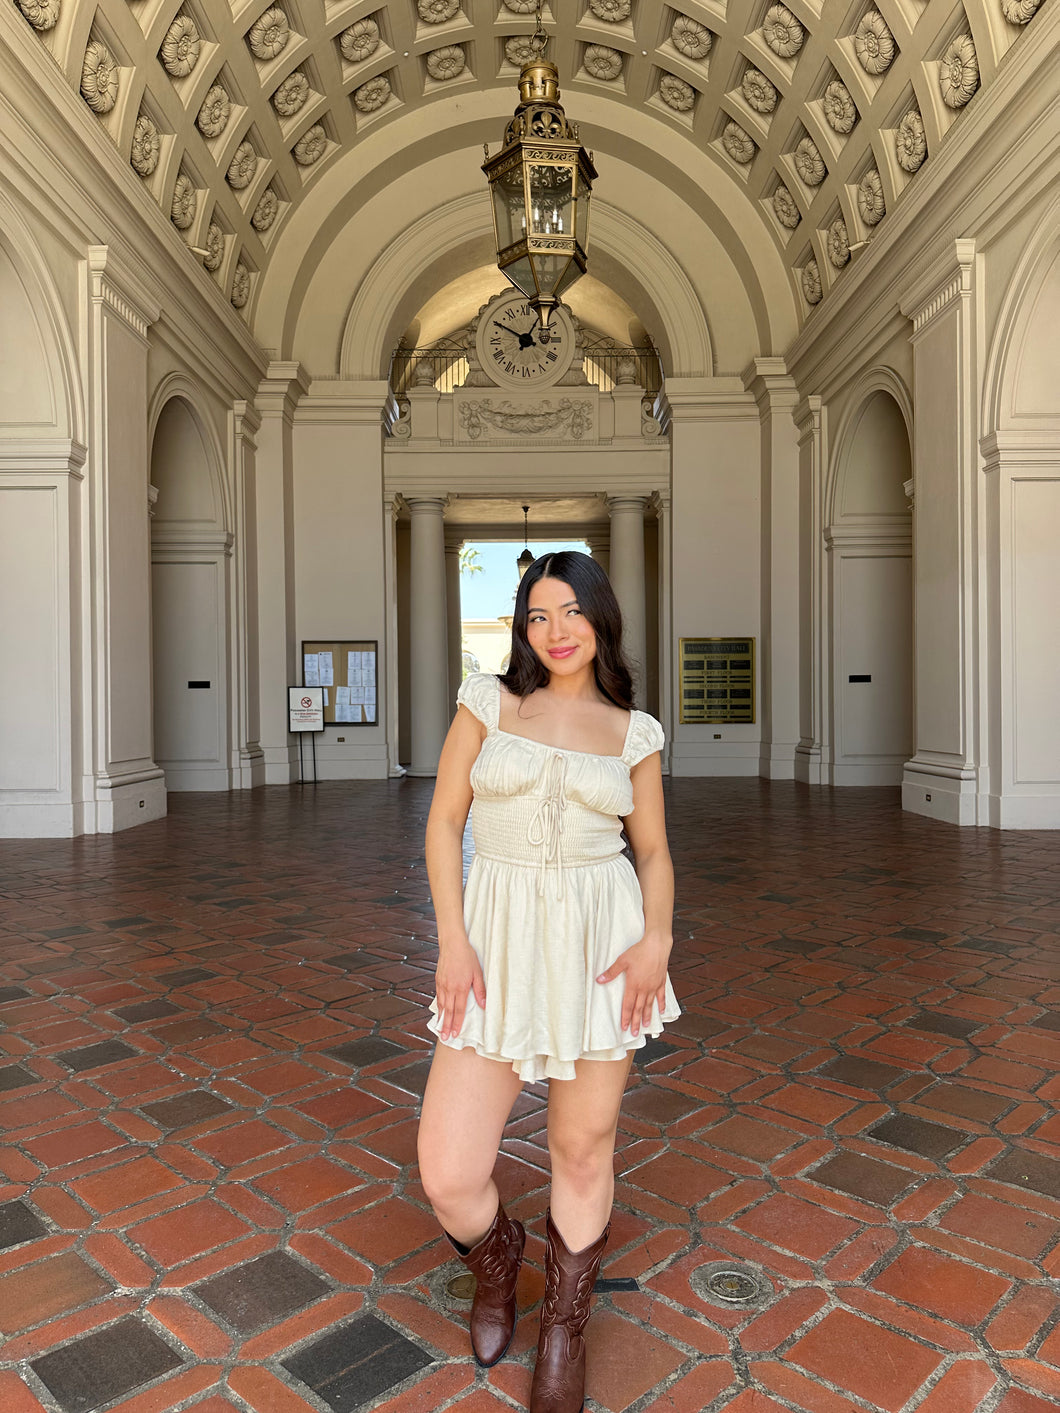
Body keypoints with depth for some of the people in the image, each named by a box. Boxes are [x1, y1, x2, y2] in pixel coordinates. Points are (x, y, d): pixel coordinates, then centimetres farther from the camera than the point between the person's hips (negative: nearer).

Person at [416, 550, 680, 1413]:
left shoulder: (634, 731, 5)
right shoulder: (489, 698, 2)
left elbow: (655, 852, 9)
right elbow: (444, 822, 2)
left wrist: (658, 936, -11)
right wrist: (452, 941, -8)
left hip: (602, 939, 1)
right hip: (501, 941, 0)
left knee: (584, 1147, 13)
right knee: (448, 1178, -2)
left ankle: (565, 1328, 42)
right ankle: (496, 1255, 37)